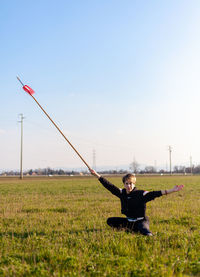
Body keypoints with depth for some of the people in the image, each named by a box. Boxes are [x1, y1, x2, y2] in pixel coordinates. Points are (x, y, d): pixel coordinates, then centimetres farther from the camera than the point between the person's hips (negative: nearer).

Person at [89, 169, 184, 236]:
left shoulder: (141, 194, -17)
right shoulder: (122, 193, -2)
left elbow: (154, 194, -28)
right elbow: (110, 186, -1)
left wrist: (171, 191, -40)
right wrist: (96, 175, -3)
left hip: (141, 221, -7)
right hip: (129, 221, 7)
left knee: (146, 233, -38)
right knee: (110, 221, 3)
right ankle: (131, 230, 8)